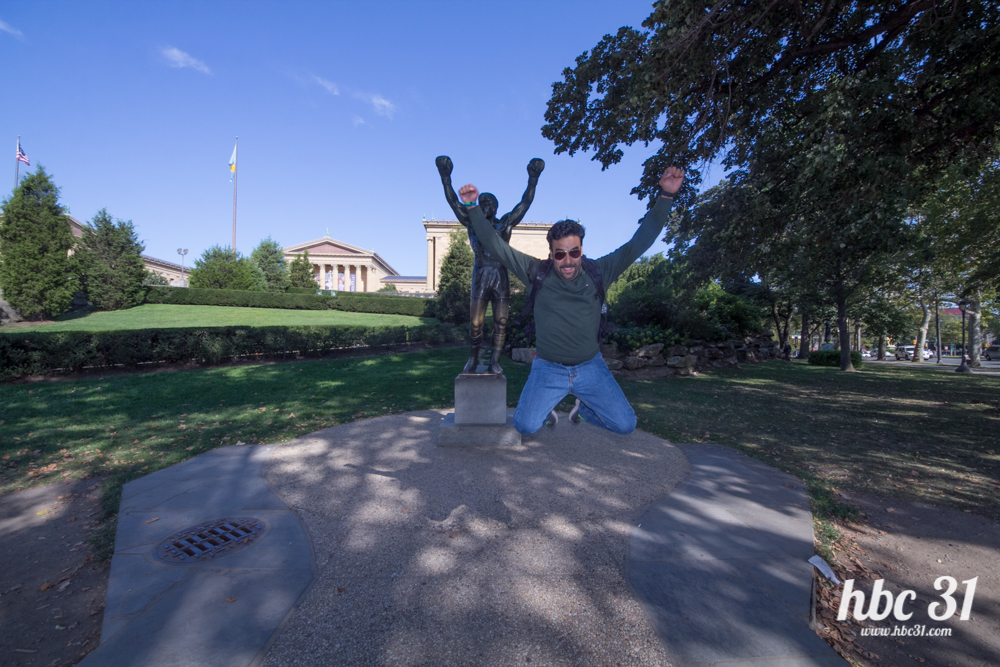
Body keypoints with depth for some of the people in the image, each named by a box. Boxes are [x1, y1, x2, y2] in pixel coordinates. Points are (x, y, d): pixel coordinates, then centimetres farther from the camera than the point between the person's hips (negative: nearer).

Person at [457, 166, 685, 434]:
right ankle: (547, 409, 23)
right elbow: (496, 245, -7)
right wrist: (473, 207, -13)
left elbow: (639, 242, -5)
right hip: (548, 368, -1)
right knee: (524, 425, -15)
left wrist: (666, 196, -10)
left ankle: (584, 407, 31)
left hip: (590, 366, 2)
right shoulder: (537, 273, -7)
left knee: (625, 424, -2)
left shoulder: (598, 272, -4)